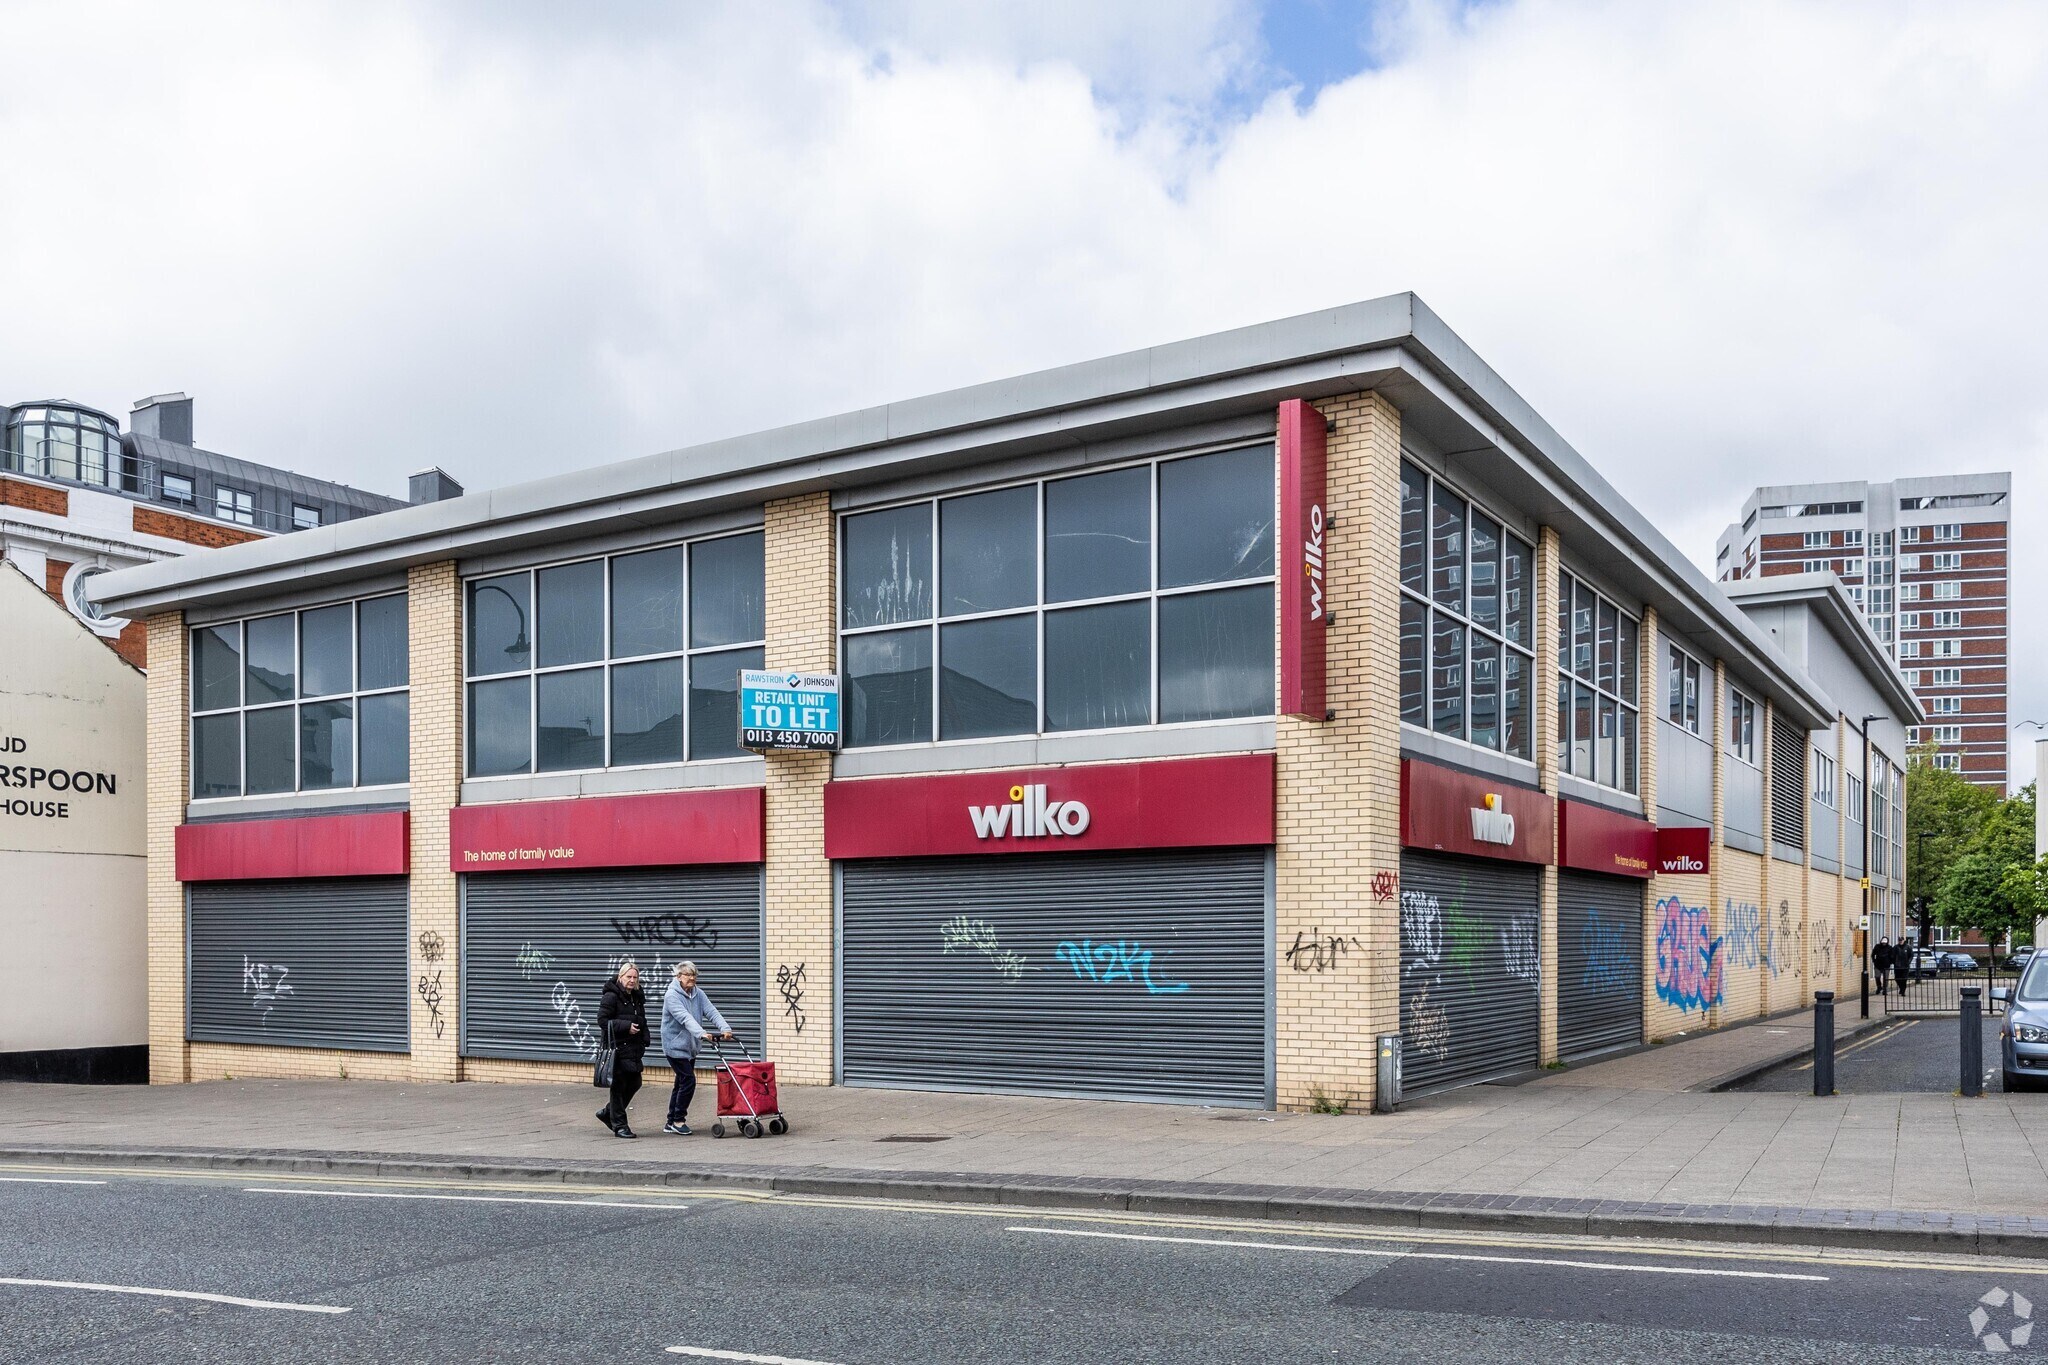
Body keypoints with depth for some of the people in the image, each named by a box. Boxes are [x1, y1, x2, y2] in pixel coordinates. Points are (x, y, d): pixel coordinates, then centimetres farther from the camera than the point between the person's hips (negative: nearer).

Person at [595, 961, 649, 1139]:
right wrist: (626, 1026, -20)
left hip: (634, 1049, 8)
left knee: (634, 1083, 10)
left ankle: (607, 1113, 28)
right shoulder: (611, 996, -9)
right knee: (619, 1086, -3)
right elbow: (602, 1020, -15)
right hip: (618, 1047, -8)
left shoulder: (637, 997, 16)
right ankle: (619, 1126, 4)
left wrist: (644, 1040, 12)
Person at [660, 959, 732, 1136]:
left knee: (681, 1083, 13)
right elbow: (685, 1018, -30)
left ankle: (671, 1122, 22)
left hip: (691, 1047, 7)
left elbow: (712, 1012, -8)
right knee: (688, 1080, -13)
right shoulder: (672, 995, -16)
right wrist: (701, 1033, -43)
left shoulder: (698, 994, 5)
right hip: (675, 1046, -7)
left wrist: (725, 1028, -25)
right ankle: (679, 1120, -2)